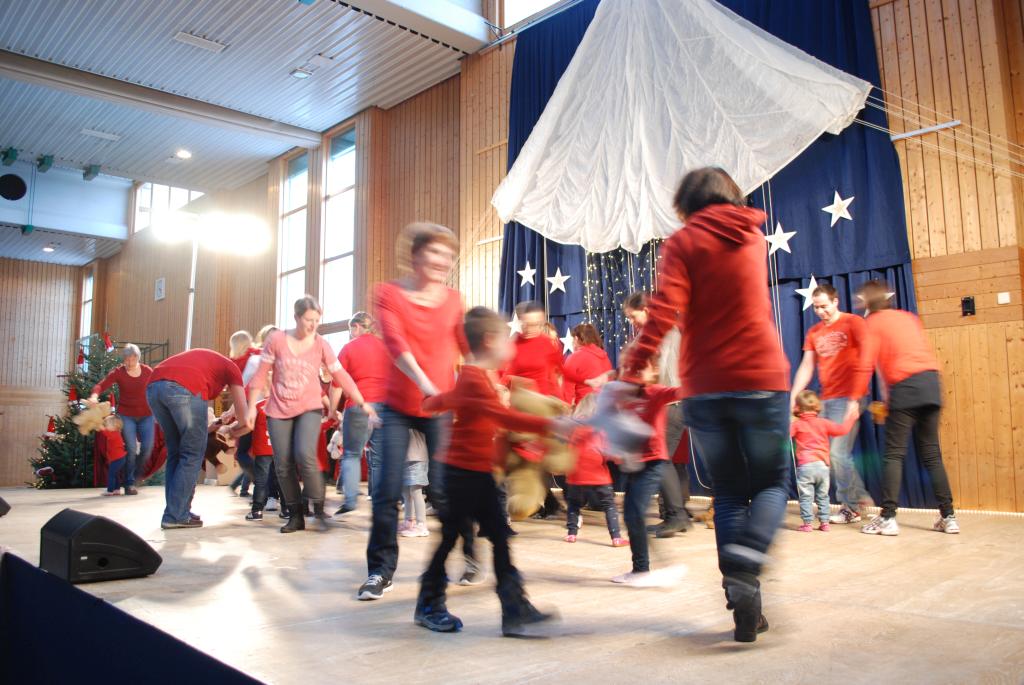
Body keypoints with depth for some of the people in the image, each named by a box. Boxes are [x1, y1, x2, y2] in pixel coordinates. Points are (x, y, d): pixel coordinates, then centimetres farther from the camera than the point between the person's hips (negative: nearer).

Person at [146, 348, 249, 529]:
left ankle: (177, 512, 19)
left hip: (153, 386, 6)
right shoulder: (231, 368, 23)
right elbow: (246, 420, 16)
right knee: (193, 453, 7)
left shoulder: (202, 358, 39)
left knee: (175, 452, 18)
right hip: (184, 388, -6)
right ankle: (175, 515, 4)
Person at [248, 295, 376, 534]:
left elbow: (341, 377, -3)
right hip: (278, 410, 2)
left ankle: (318, 507, -4)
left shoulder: (321, 345, -4)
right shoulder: (276, 340, -4)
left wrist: (362, 403, -5)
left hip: (309, 408, -1)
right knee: (283, 465, 1)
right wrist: (252, 406, 0)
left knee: (305, 455, -22)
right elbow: (261, 375, 1)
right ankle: (296, 515, 15)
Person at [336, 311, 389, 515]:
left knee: (351, 454, 8)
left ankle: (351, 498, -5)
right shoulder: (385, 347, 12)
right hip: (386, 405, 3)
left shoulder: (349, 348, 2)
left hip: (359, 406, -3)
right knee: (379, 458, 7)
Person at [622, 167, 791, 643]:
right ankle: (743, 567, -14)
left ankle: (742, 597, 7)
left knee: (728, 491, 12)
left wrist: (632, 368, -17)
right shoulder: (753, 236, 12)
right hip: (761, 380, 1)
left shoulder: (683, 242, -1)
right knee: (772, 482, 12)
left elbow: (664, 310, -16)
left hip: (704, 388, -1)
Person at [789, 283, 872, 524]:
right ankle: (860, 496, 21)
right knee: (825, 452, 7)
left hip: (847, 397, -6)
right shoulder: (813, 332, 14)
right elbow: (806, 366, 10)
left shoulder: (853, 323, -2)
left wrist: (856, 396, -19)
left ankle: (851, 507, 6)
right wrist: (793, 396, -2)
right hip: (825, 399, 6)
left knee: (838, 452, -9)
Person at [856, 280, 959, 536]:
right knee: (931, 454, 12)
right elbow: (923, 350, 22)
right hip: (931, 381, 6)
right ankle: (948, 517, 12)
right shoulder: (909, 317, 21)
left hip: (905, 387, -6)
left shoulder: (873, 323, 3)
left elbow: (866, 365, -6)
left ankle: (888, 517, -8)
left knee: (894, 454, -4)